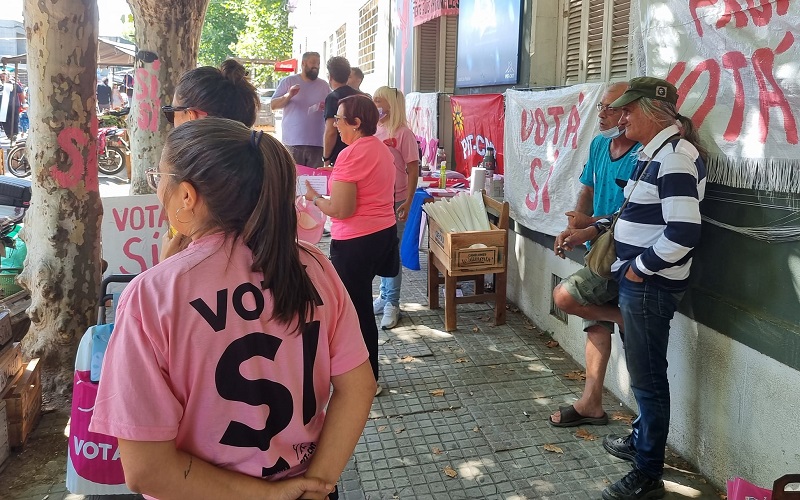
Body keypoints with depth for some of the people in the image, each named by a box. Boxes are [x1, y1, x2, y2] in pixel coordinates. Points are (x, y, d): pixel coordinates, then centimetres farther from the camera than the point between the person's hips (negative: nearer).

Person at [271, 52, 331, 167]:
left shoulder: (324, 86, 14)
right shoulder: (288, 81, 7)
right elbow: (273, 105, 4)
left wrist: (327, 107, -5)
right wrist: (288, 96, -14)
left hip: (317, 142, 2)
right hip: (292, 142, -2)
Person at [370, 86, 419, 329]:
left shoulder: (403, 133, -9)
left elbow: (413, 170, -8)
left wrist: (408, 201, -14)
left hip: (394, 202, -5)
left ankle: (391, 304, 11)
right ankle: (384, 295, 28)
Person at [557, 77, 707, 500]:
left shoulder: (675, 156, -19)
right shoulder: (654, 153, 12)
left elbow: (683, 232, -27)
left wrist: (640, 267, -17)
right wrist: (593, 230, 15)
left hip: (650, 285, -9)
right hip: (640, 280, 9)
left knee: (647, 377, 2)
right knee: (644, 371, 22)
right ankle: (641, 440, 41)